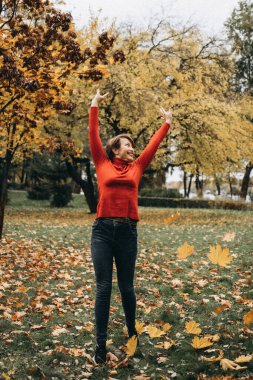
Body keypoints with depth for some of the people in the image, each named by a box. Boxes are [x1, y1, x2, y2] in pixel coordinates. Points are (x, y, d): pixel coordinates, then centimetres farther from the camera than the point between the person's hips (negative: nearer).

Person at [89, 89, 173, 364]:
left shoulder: (136, 167, 14)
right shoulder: (103, 165, 8)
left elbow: (153, 145, 21)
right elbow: (93, 137, 8)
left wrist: (166, 123, 28)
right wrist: (94, 106, 10)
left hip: (127, 231, 2)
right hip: (102, 230, -2)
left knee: (126, 287, 10)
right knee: (103, 287, -1)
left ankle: (132, 333, 29)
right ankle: (101, 344, 6)